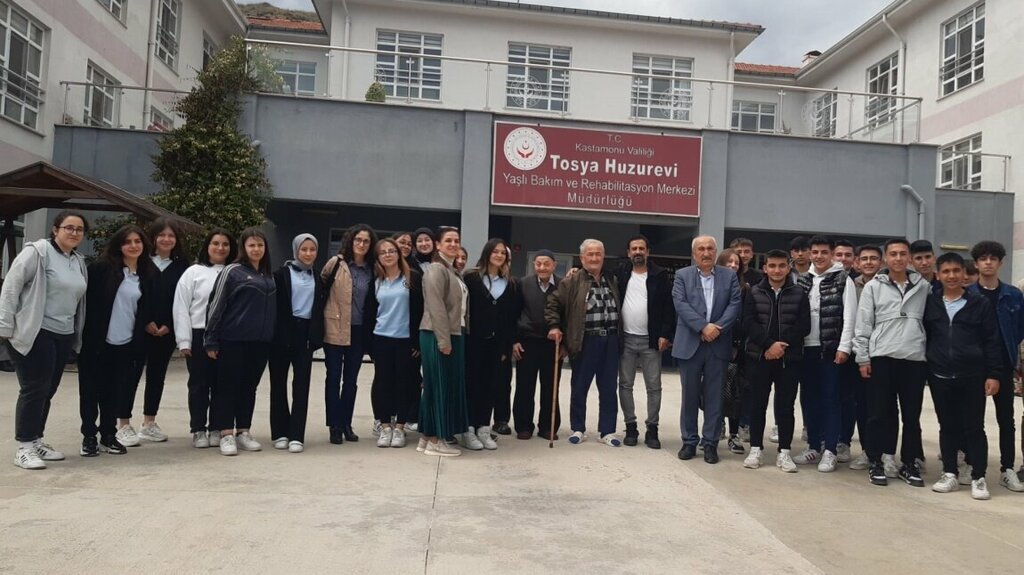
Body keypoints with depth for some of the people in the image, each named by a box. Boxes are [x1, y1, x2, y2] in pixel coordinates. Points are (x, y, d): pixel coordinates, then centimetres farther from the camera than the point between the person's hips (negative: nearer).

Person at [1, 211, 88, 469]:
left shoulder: (79, 262, 12)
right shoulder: (37, 252, -9)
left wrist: (77, 334, 15)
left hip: (63, 335, 7)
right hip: (34, 333, -7)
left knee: (48, 391, 13)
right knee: (34, 389, -4)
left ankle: (36, 440, 24)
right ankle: (24, 447, 5)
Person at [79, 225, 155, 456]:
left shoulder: (148, 275, 6)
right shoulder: (101, 268, -5)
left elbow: (146, 310, 15)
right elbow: (88, 300, -5)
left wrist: (144, 332, 9)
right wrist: (88, 332, -9)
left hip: (126, 343, 3)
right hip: (96, 340, -3)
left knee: (113, 391, 11)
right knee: (91, 390, 6)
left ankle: (108, 434, 22)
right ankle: (89, 436, 16)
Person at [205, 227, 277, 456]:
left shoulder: (269, 276, 13)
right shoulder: (232, 271, -4)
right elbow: (216, 306, -5)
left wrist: (273, 337, 11)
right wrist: (211, 340, -8)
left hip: (260, 342, 5)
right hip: (233, 340, -5)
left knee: (250, 387, 10)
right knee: (228, 386, 1)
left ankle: (243, 432, 19)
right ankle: (227, 435, 6)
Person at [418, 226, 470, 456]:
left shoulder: (452, 271, 18)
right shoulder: (436, 269, -11)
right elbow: (436, 306, -19)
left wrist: (451, 338, 12)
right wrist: (443, 340, -21)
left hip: (452, 335, 9)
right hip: (438, 336, -9)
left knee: (447, 385, 11)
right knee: (439, 385, -4)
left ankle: (427, 436, 18)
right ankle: (434, 440, 5)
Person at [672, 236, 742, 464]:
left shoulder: (729, 276, 8)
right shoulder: (682, 275, 5)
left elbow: (734, 305, -1)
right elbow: (681, 304, -7)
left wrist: (717, 327, -15)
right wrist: (703, 327, -17)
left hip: (718, 345, 1)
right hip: (690, 344, 0)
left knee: (714, 397, 4)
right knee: (690, 396, 6)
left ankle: (711, 443, 14)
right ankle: (689, 441, 16)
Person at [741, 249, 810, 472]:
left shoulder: (799, 294, 4)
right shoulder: (754, 293, 5)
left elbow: (804, 326, -2)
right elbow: (748, 324, -4)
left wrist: (782, 345, -13)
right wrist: (769, 344, -17)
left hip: (790, 358, 0)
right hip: (760, 356, 0)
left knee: (786, 405, 4)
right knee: (758, 403, 5)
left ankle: (784, 452, 13)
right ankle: (756, 449, 14)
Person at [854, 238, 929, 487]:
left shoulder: (924, 286, 7)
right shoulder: (873, 286, 3)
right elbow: (863, 325, 1)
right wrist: (862, 358, -4)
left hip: (915, 358, 2)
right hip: (882, 357, -2)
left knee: (912, 415, 8)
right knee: (880, 413, 3)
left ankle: (910, 463, 19)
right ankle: (878, 462, 12)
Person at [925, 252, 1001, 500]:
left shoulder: (981, 304, 0)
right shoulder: (929, 303, 4)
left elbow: (992, 342, -1)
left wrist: (994, 375, -6)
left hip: (972, 376, -2)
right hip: (939, 377, 2)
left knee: (974, 427, 3)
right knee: (947, 426, 10)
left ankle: (979, 478, 13)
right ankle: (950, 474, 19)